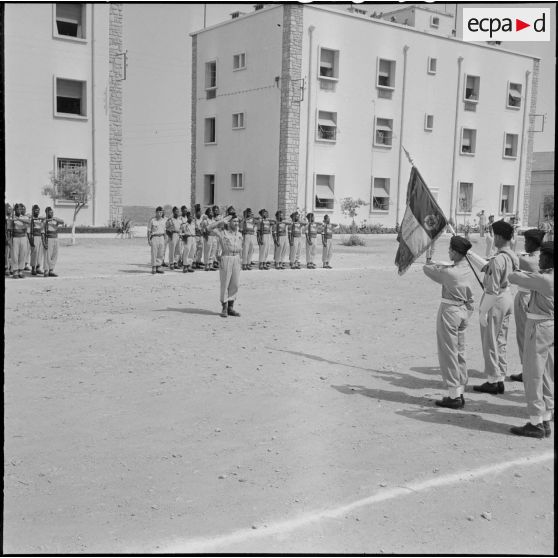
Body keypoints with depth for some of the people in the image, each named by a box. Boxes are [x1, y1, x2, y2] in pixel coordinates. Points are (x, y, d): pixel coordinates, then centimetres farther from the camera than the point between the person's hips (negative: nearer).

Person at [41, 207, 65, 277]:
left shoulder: (56, 219, 7)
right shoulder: (45, 222, -6)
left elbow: (62, 222, -14)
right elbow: (43, 233, -8)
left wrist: (54, 218, -28)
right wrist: (44, 243, -17)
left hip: (55, 239, 5)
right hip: (48, 240, -5)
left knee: (54, 256, 6)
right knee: (47, 256, -4)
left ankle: (51, 272, 13)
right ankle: (46, 272, 3)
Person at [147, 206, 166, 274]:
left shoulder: (163, 221, 11)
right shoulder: (152, 220, -3)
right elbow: (149, 231, -2)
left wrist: (165, 239, 13)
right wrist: (148, 240, -8)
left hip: (161, 238, 5)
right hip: (154, 237, -5)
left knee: (161, 254, 2)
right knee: (154, 253, -6)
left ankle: (158, 267, 8)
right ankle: (153, 268, -1)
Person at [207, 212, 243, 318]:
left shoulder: (239, 234, 12)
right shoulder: (222, 232, -3)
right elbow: (209, 228, -14)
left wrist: (239, 261, 16)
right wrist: (222, 221, -13)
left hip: (236, 259, 5)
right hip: (226, 259, -5)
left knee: (235, 284, 5)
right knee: (225, 284, -1)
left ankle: (230, 308, 13)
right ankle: (224, 309, 6)